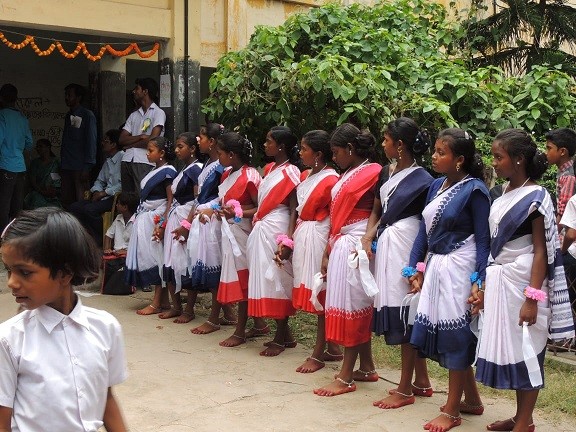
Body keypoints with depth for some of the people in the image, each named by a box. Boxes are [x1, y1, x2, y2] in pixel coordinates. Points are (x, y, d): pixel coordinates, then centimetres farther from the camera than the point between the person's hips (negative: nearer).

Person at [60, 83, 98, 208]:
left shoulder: (87, 115, -3)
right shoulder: (68, 115, 20)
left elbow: (91, 141, -9)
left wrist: (87, 167, -16)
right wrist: (62, 164, 13)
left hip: (80, 168, -7)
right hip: (66, 167, 7)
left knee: (81, 203, -9)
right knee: (66, 202, 7)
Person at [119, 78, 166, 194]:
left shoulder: (158, 113, 1)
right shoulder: (133, 115, 20)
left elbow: (152, 140, -10)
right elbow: (122, 139, 11)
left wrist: (131, 144, 3)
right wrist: (140, 137, -6)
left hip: (145, 162, -6)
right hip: (127, 160, 6)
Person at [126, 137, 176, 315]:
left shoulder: (168, 172, -10)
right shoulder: (154, 172, 16)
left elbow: (171, 201, -15)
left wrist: (162, 225, -21)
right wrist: (138, 218, 14)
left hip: (157, 220, -9)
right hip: (146, 220, 9)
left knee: (157, 259, -6)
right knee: (148, 258, 8)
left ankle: (157, 303, -2)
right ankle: (164, 300, 13)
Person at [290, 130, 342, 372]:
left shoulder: (331, 180, -12)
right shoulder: (305, 176, 13)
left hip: (318, 239, -8)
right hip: (302, 238, 8)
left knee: (320, 294, -1)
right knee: (312, 294, 11)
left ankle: (318, 354, 6)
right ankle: (332, 348, 21)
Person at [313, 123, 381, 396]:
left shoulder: (373, 172, -8)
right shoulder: (346, 176, 17)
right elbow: (336, 216, 14)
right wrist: (327, 253, 12)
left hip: (356, 248, -8)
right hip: (340, 247, 8)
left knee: (352, 307, -4)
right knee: (358, 308, 12)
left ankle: (346, 377, 2)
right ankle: (367, 368, 22)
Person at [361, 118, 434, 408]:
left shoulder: (421, 179, -10)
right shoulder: (386, 173, 12)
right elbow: (376, 210, 18)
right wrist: (368, 237, 1)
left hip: (406, 246, -7)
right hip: (385, 244, 8)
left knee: (405, 313, -2)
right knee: (406, 317, 13)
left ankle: (405, 389, 7)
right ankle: (421, 381, 24)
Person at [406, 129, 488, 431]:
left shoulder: (474, 189, -11)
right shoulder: (437, 185, 8)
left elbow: (483, 240, -12)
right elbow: (424, 230, 12)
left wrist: (480, 282, -17)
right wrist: (415, 269, 8)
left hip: (459, 268, -7)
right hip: (435, 266, 7)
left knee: (455, 335, 1)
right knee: (450, 336, 13)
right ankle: (472, 400, 29)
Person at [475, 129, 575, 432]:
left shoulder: (535, 197, -12)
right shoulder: (504, 194, 10)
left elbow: (541, 252, -14)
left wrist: (532, 299, -18)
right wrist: (485, 287, 13)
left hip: (523, 281, -7)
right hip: (500, 280, 7)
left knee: (525, 349, 1)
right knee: (507, 347, 12)